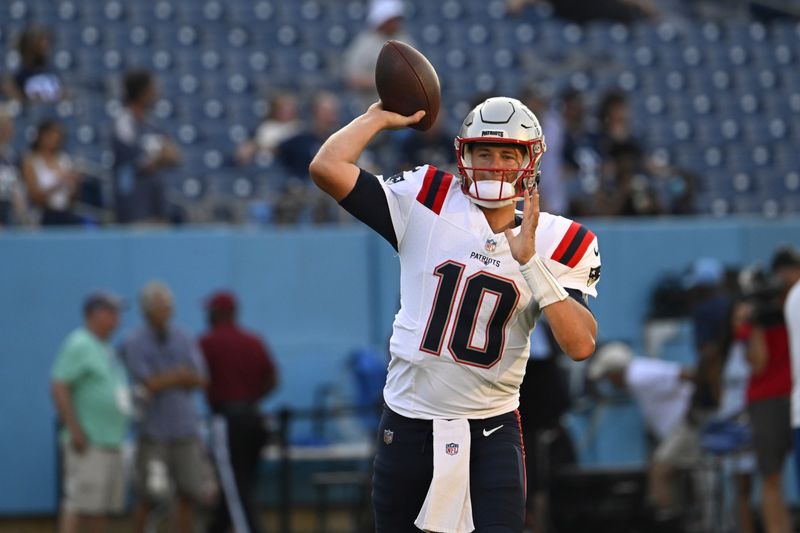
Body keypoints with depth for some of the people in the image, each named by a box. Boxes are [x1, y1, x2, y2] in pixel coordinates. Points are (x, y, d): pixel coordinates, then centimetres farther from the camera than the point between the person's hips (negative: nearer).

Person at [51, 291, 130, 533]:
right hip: (88, 444, -9)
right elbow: (58, 387, -17)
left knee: (104, 506, 10)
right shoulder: (79, 345, -10)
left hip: (111, 441, 9)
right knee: (77, 504, -14)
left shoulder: (105, 349, 19)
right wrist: (75, 431, -21)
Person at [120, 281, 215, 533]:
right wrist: (180, 375, -3)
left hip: (186, 428, 4)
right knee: (148, 497, -2)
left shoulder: (184, 340, 10)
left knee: (190, 494, 2)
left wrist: (163, 381, -10)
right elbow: (148, 383, -12)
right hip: (154, 433, -4)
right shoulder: (134, 344, -3)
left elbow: (199, 380, 1)